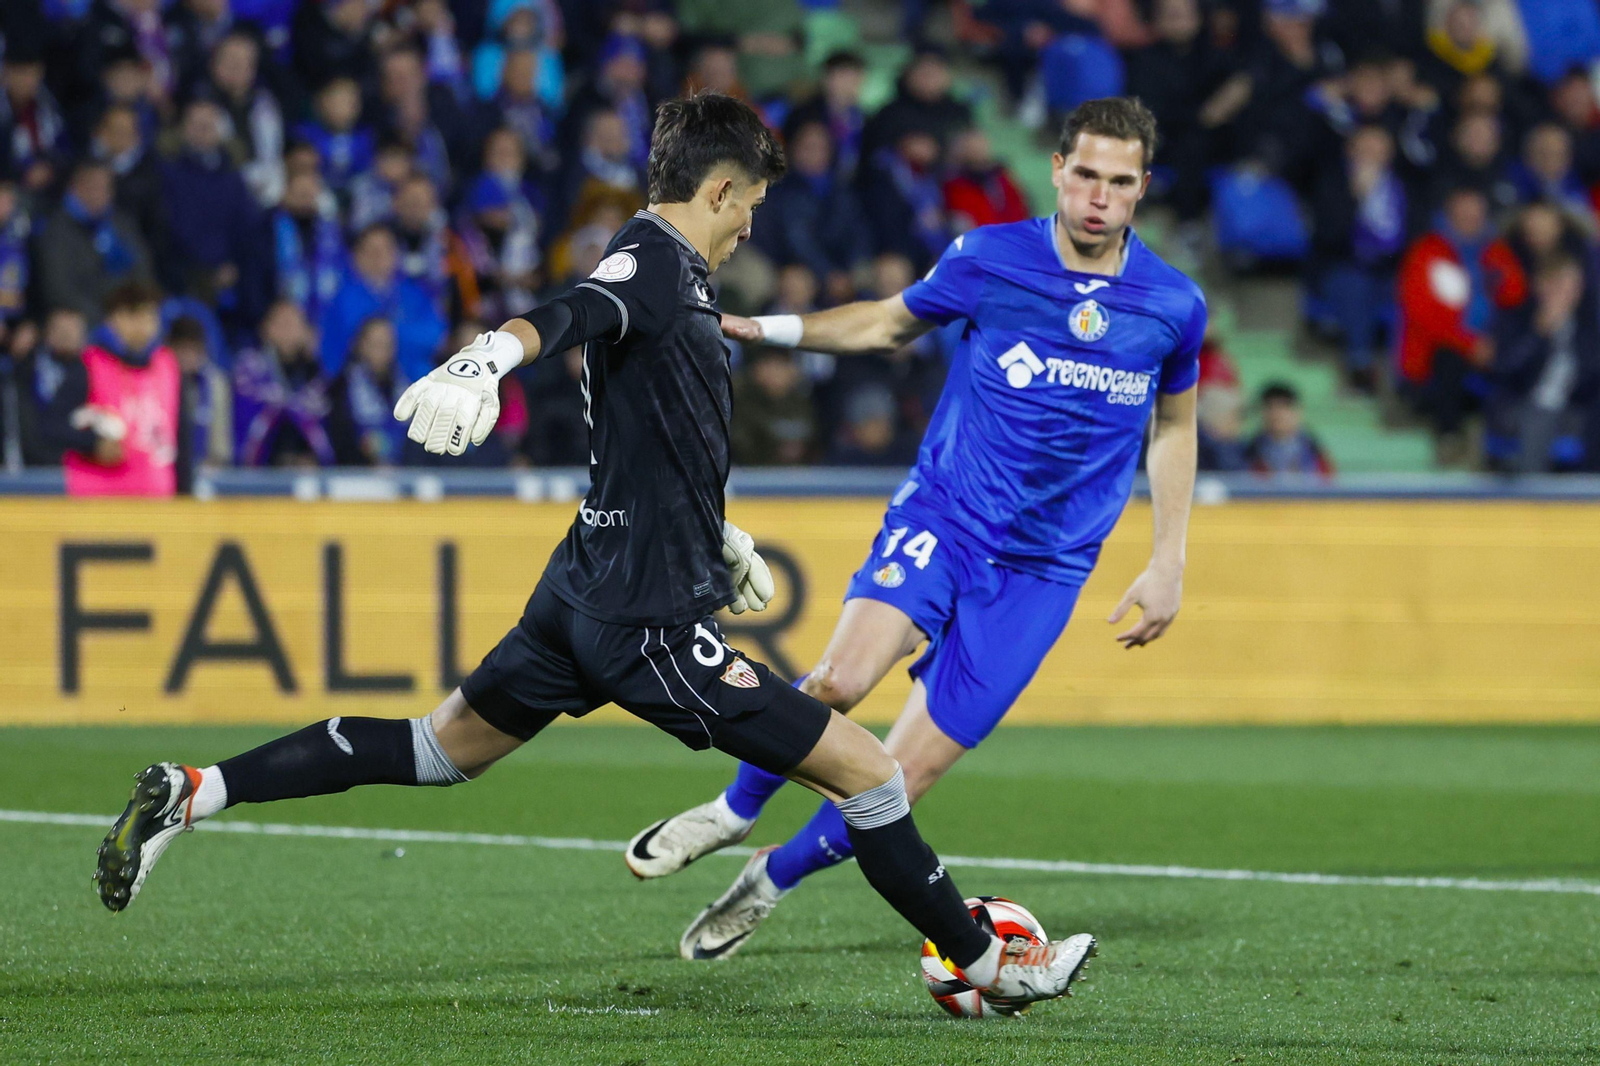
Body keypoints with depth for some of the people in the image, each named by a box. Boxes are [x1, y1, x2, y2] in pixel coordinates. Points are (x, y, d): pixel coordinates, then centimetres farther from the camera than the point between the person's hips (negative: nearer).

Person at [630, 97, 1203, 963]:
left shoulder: (1173, 306, -1)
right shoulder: (986, 260, -5)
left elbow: (1174, 425, 17)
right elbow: (893, 322, 14)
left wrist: (1168, 562, 12)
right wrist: (775, 329, 0)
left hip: (1042, 569, 1)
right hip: (940, 521, -1)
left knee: (893, 787, -6)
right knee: (841, 678, -30)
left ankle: (771, 881, 23)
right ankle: (735, 809, -1)